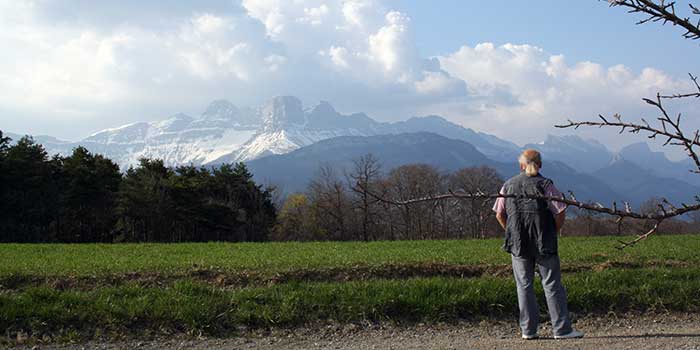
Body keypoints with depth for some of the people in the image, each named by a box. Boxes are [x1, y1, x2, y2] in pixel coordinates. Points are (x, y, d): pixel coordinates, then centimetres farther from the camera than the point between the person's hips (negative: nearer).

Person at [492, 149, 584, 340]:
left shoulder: (508, 186, 5)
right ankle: (562, 329, 6)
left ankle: (528, 330, 12)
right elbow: (560, 213, -10)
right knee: (552, 285, 3)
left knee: (524, 285, 9)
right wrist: (553, 232, 5)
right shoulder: (545, 185, -6)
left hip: (517, 245, 3)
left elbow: (499, 214, 7)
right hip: (544, 244, -3)